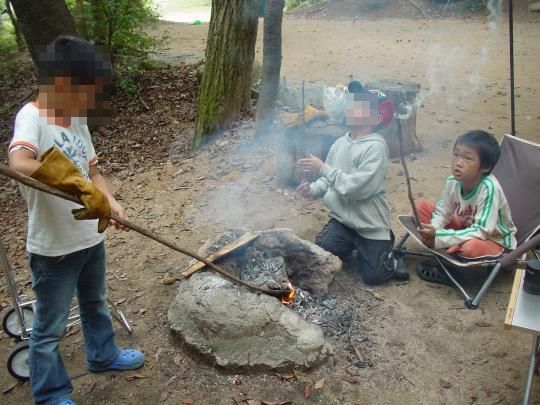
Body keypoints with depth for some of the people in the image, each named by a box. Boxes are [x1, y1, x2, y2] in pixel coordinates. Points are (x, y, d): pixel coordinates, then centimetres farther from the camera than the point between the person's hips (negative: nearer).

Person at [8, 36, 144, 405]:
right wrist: (83, 188, -44)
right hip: (53, 247, -8)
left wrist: (109, 201, -9)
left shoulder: (76, 118, 3)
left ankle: (103, 356, 52)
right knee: (51, 327, 12)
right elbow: (20, 163, -40)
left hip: (92, 236, 8)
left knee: (96, 304, 28)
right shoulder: (32, 117, -21)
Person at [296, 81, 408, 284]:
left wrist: (323, 168, -26)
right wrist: (312, 189, -15)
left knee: (373, 276, 3)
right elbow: (328, 181, 6)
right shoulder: (340, 143, -2)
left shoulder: (375, 146, -22)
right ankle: (352, 246, 22)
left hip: (370, 225, -5)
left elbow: (357, 187, -28)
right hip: (342, 219, 5)